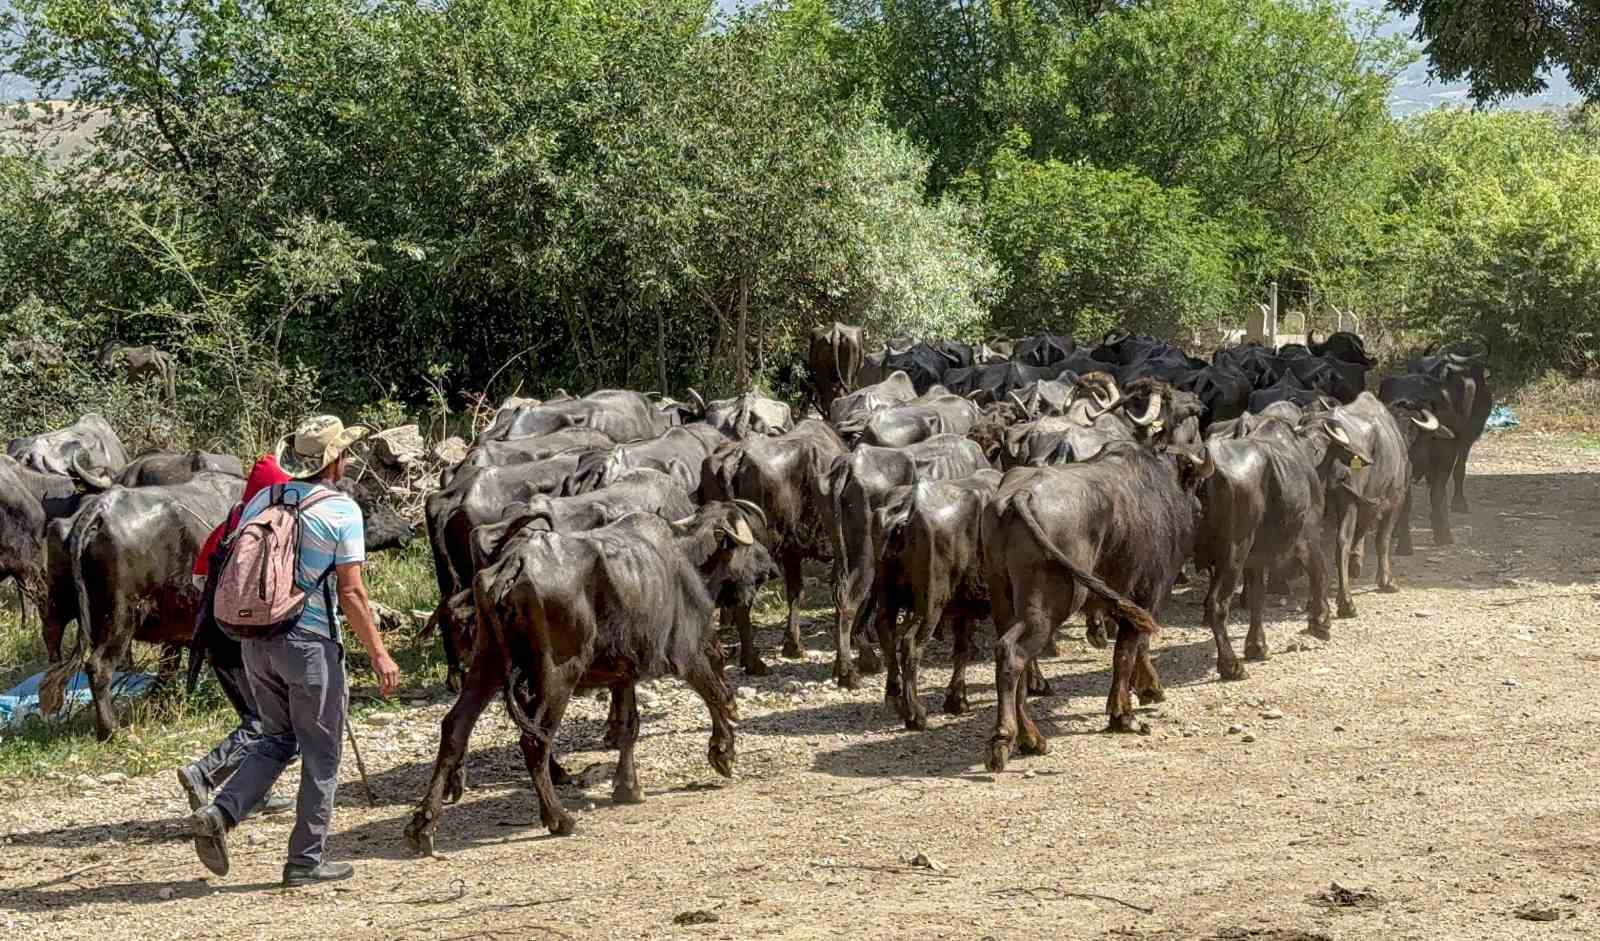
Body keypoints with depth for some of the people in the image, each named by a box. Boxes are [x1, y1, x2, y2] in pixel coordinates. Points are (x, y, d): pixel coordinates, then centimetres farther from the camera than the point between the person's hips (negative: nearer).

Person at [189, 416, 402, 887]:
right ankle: (306, 861, 11)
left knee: (276, 739, 20)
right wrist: (378, 653, -5)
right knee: (320, 755, 7)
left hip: (257, 639, 6)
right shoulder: (342, 511, -9)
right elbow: (351, 592, -11)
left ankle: (219, 813, -1)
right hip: (311, 642, -6)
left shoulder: (261, 500, 8)